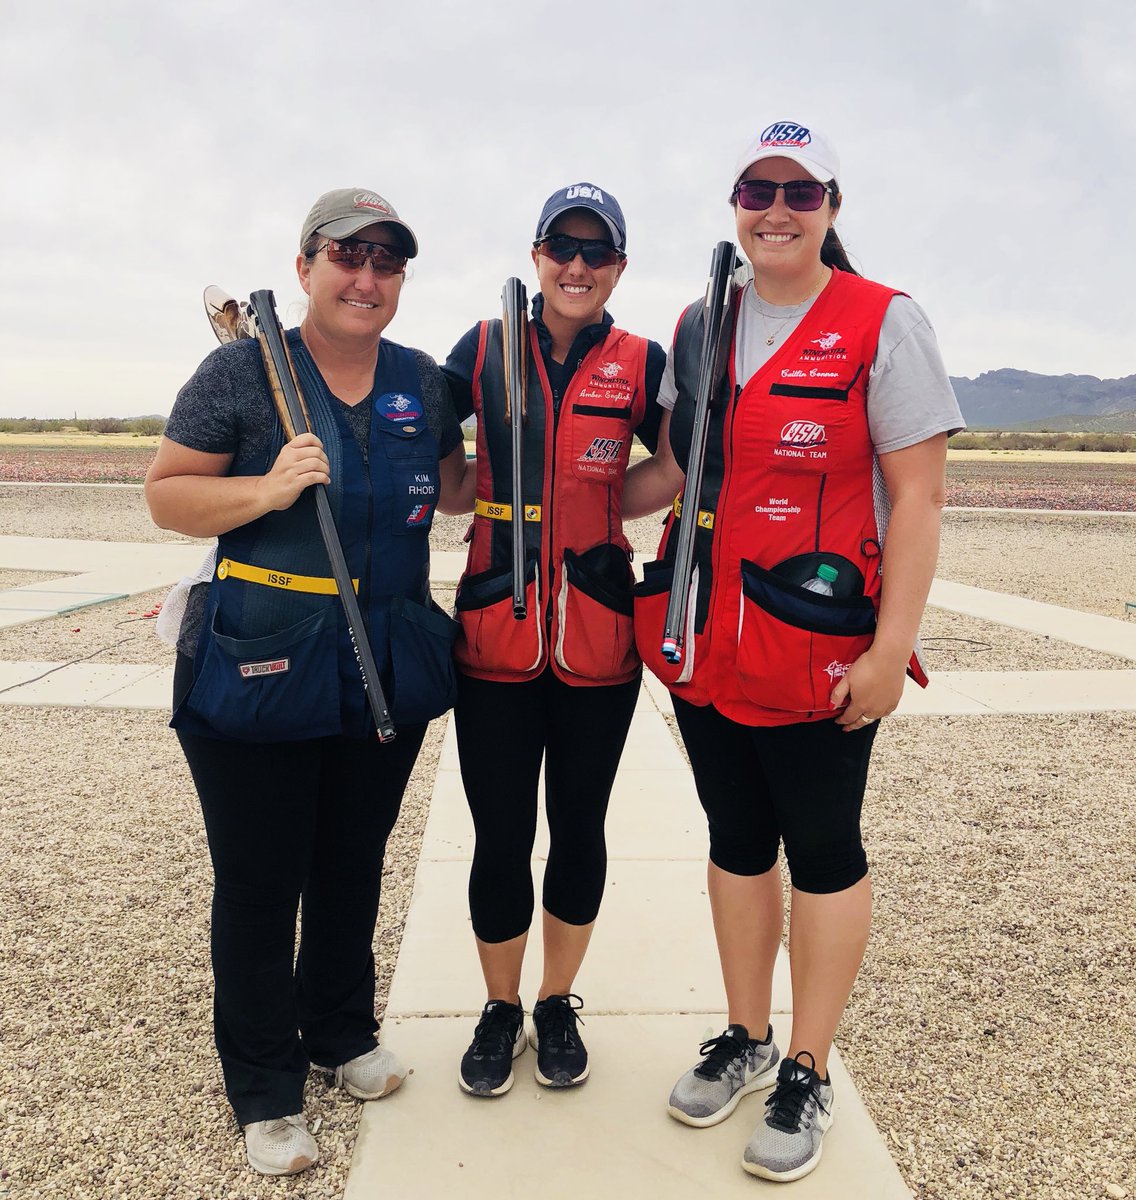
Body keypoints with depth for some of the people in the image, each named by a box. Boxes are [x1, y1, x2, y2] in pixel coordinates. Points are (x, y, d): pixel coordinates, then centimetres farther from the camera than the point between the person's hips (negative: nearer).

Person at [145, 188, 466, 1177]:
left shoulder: (423, 382, 7)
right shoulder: (242, 372, -5)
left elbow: (451, 480, 21)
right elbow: (167, 495, -4)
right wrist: (268, 488, -20)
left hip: (387, 673, 4)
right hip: (258, 675, -4)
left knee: (354, 865, 18)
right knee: (259, 882, 7)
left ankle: (342, 1033, 42)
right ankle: (265, 1091, 26)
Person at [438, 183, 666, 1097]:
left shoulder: (640, 362, 2)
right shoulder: (485, 348, 5)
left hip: (598, 637, 0)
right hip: (496, 634, 0)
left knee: (580, 825, 12)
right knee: (500, 834, 7)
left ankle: (558, 1005, 34)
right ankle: (500, 1009, 31)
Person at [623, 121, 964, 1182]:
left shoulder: (883, 325, -6)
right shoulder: (700, 327, 11)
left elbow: (916, 498, -10)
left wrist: (891, 647, -14)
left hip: (820, 646, -5)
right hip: (704, 637, 5)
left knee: (821, 849, 7)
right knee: (736, 836, 16)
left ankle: (807, 1075, 26)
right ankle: (746, 1040, 35)